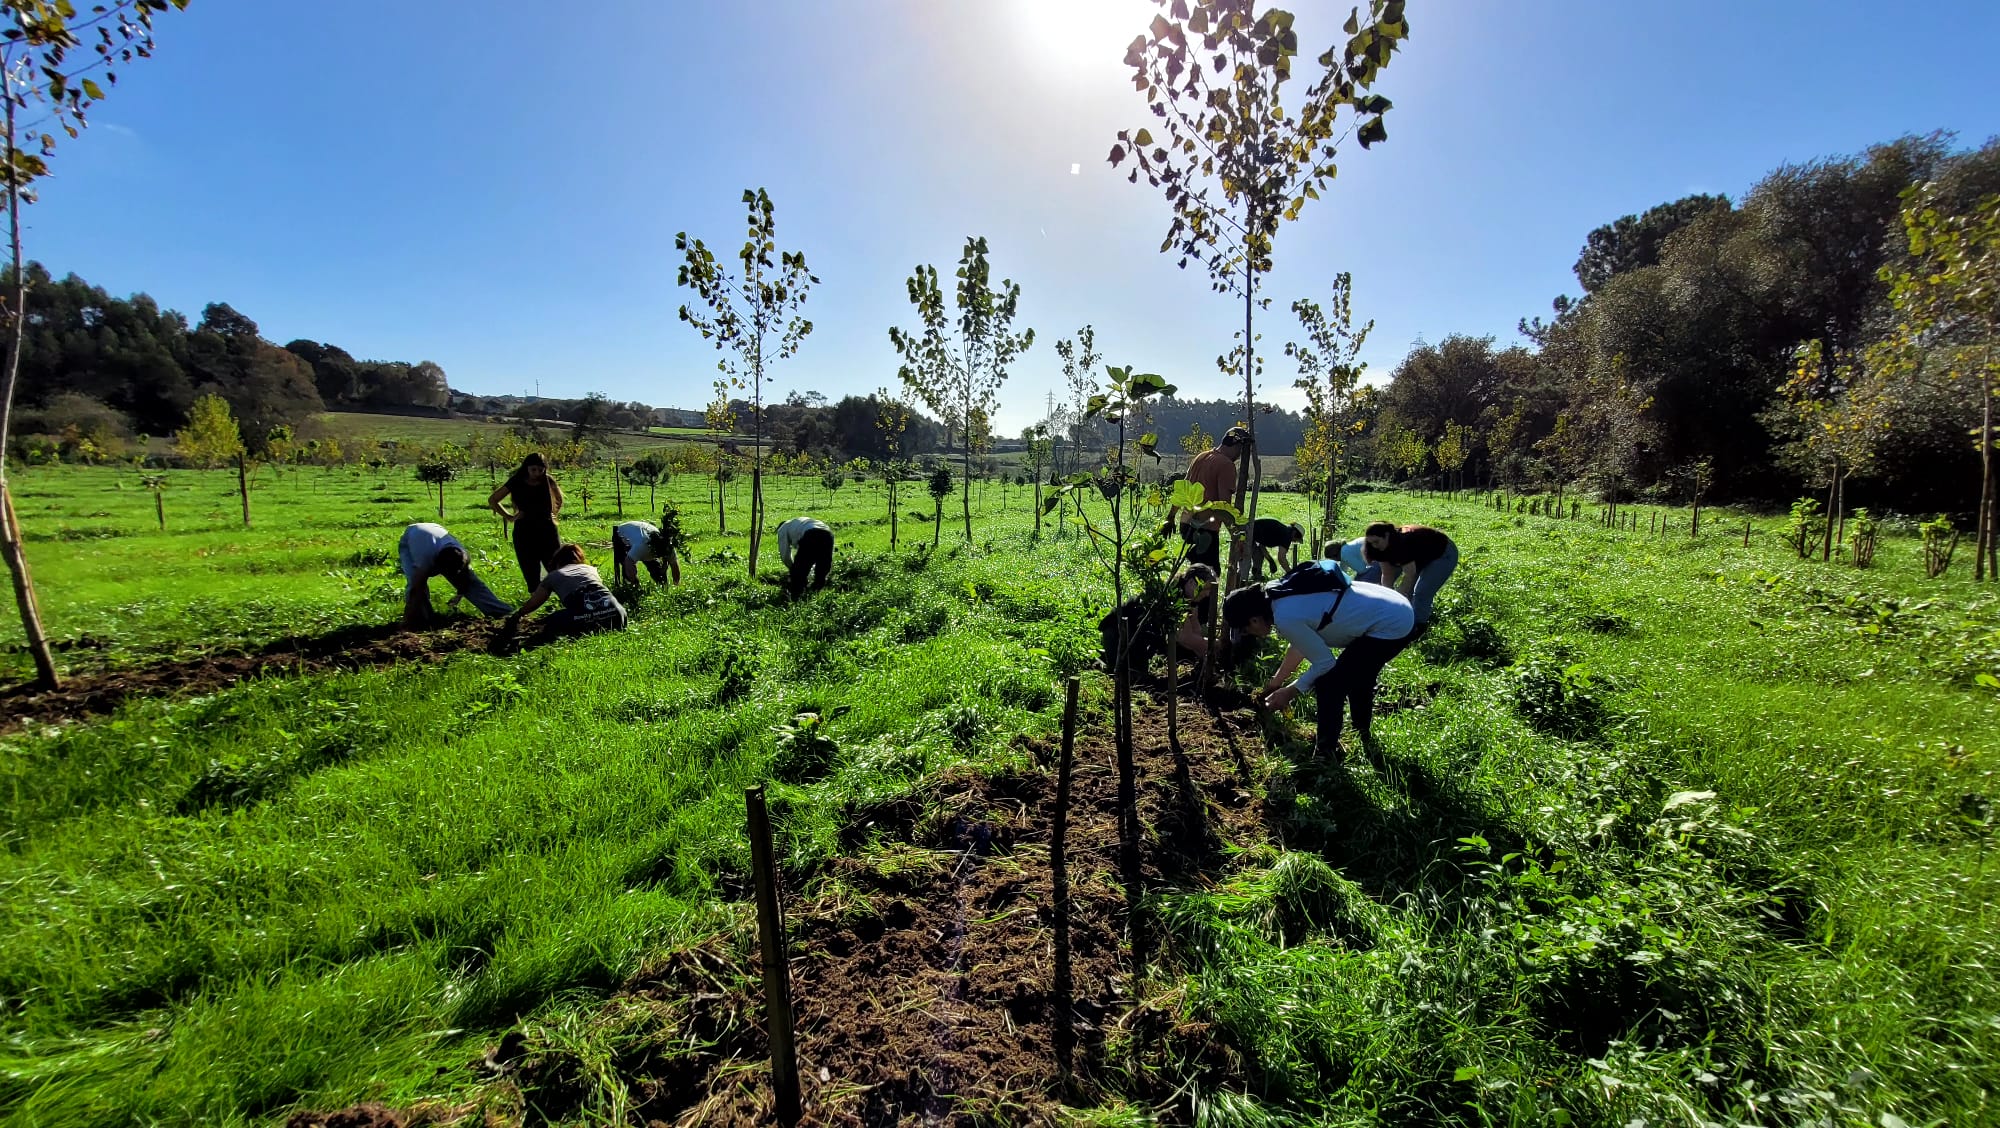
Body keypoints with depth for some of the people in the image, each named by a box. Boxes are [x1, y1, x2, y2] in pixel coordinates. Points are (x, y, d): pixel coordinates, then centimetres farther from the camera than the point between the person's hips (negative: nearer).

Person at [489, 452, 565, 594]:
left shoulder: (548, 481, 2)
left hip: (547, 530, 1)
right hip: (524, 533, -1)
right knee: (531, 574, -1)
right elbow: (492, 500, 10)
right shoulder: (516, 482, -2)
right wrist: (509, 517, 4)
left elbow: (559, 499, 24)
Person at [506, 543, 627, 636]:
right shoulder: (590, 568, 31)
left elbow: (533, 603, 37)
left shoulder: (553, 576, 26)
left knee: (553, 621, 26)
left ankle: (586, 630, -1)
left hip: (582, 614, -2)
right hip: (610, 608, 2)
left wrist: (515, 617, 57)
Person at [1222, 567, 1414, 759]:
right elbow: (1302, 644, 20)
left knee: (1327, 684, -2)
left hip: (1390, 627, -10)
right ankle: (1365, 739, 51)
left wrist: (1289, 692, -1)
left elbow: (1324, 663, -14)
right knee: (1356, 679, 29)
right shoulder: (1281, 593, 4)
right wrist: (1277, 681, 31)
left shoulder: (1285, 618, -24)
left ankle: (1326, 752, 15)